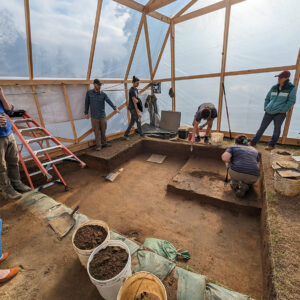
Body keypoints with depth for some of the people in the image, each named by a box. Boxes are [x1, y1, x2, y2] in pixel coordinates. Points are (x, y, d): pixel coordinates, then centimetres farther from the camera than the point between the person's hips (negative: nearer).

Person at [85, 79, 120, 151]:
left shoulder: (103, 94, 0)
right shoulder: (89, 93, 2)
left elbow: (109, 101, -14)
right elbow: (87, 103, 7)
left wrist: (115, 108, -29)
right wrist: (86, 113, 5)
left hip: (102, 116, 1)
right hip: (94, 117, -1)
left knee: (103, 130, 9)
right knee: (97, 131, 2)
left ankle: (104, 143, 26)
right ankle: (98, 145, 11)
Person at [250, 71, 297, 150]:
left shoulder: (291, 88, -2)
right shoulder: (274, 87, 10)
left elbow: (291, 101, -5)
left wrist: (283, 110, -13)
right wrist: (265, 108, 8)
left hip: (279, 113, -3)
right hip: (269, 112, 4)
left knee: (277, 129, 6)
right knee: (262, 128, 4)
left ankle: (272, 145, 18)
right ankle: (253, 143, 8)